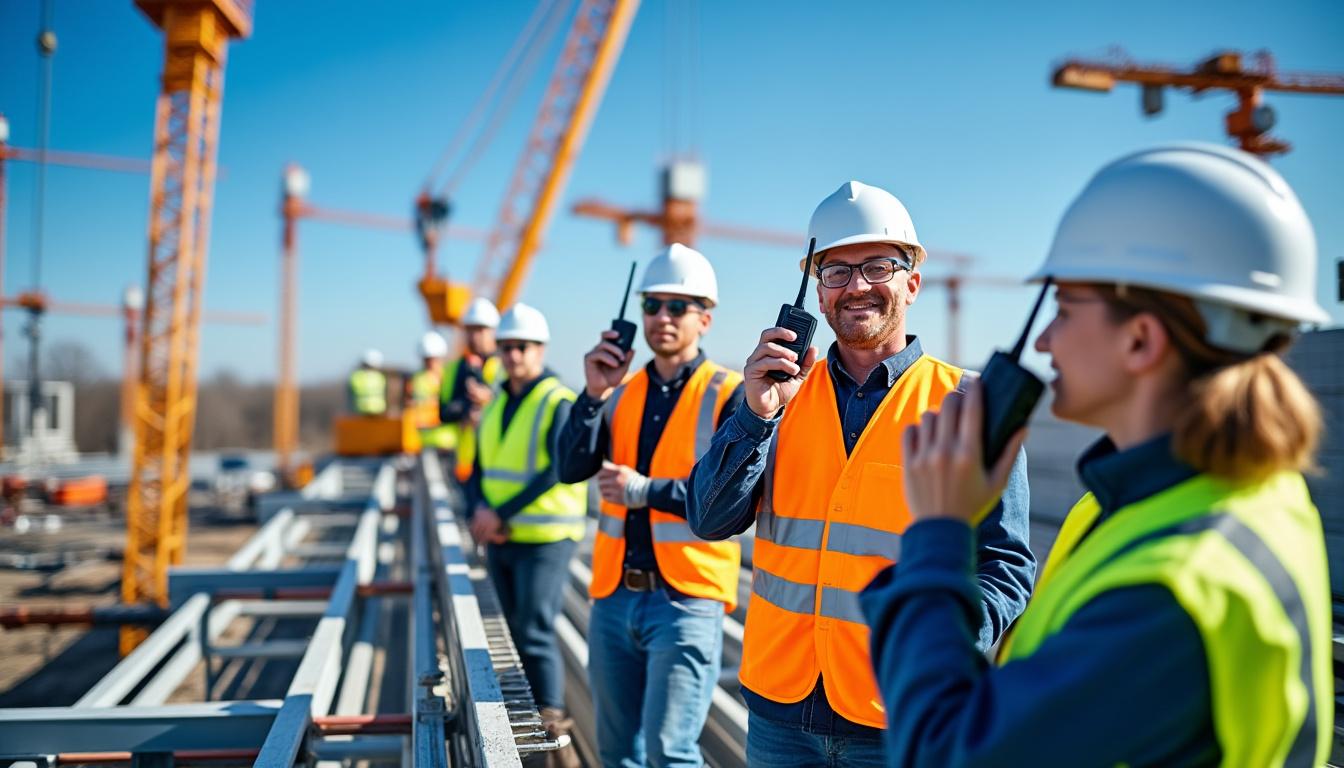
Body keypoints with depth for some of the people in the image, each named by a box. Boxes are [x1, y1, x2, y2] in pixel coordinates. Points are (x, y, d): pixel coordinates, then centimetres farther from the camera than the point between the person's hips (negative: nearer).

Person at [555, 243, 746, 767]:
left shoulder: (728, 395, -5)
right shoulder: (620, 392, 10)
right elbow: (570, 469, -1)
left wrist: (646, 490, -17)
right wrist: (594, 394, -14)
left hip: (687, 599, -6)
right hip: (614, 596, 6)